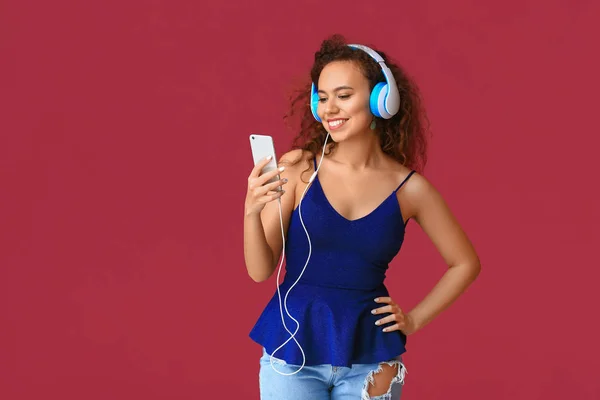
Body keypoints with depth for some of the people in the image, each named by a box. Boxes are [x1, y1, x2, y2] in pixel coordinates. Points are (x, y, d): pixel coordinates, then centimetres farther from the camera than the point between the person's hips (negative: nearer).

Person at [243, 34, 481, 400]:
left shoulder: (409, 187, -3)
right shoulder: (298, 168, -6)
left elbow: (465, 264, 11)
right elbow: (260, 271, -5)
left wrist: (415, 319, 5)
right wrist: (251, 211, -21)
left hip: (368, 359, 1)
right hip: (292, 352, -1)